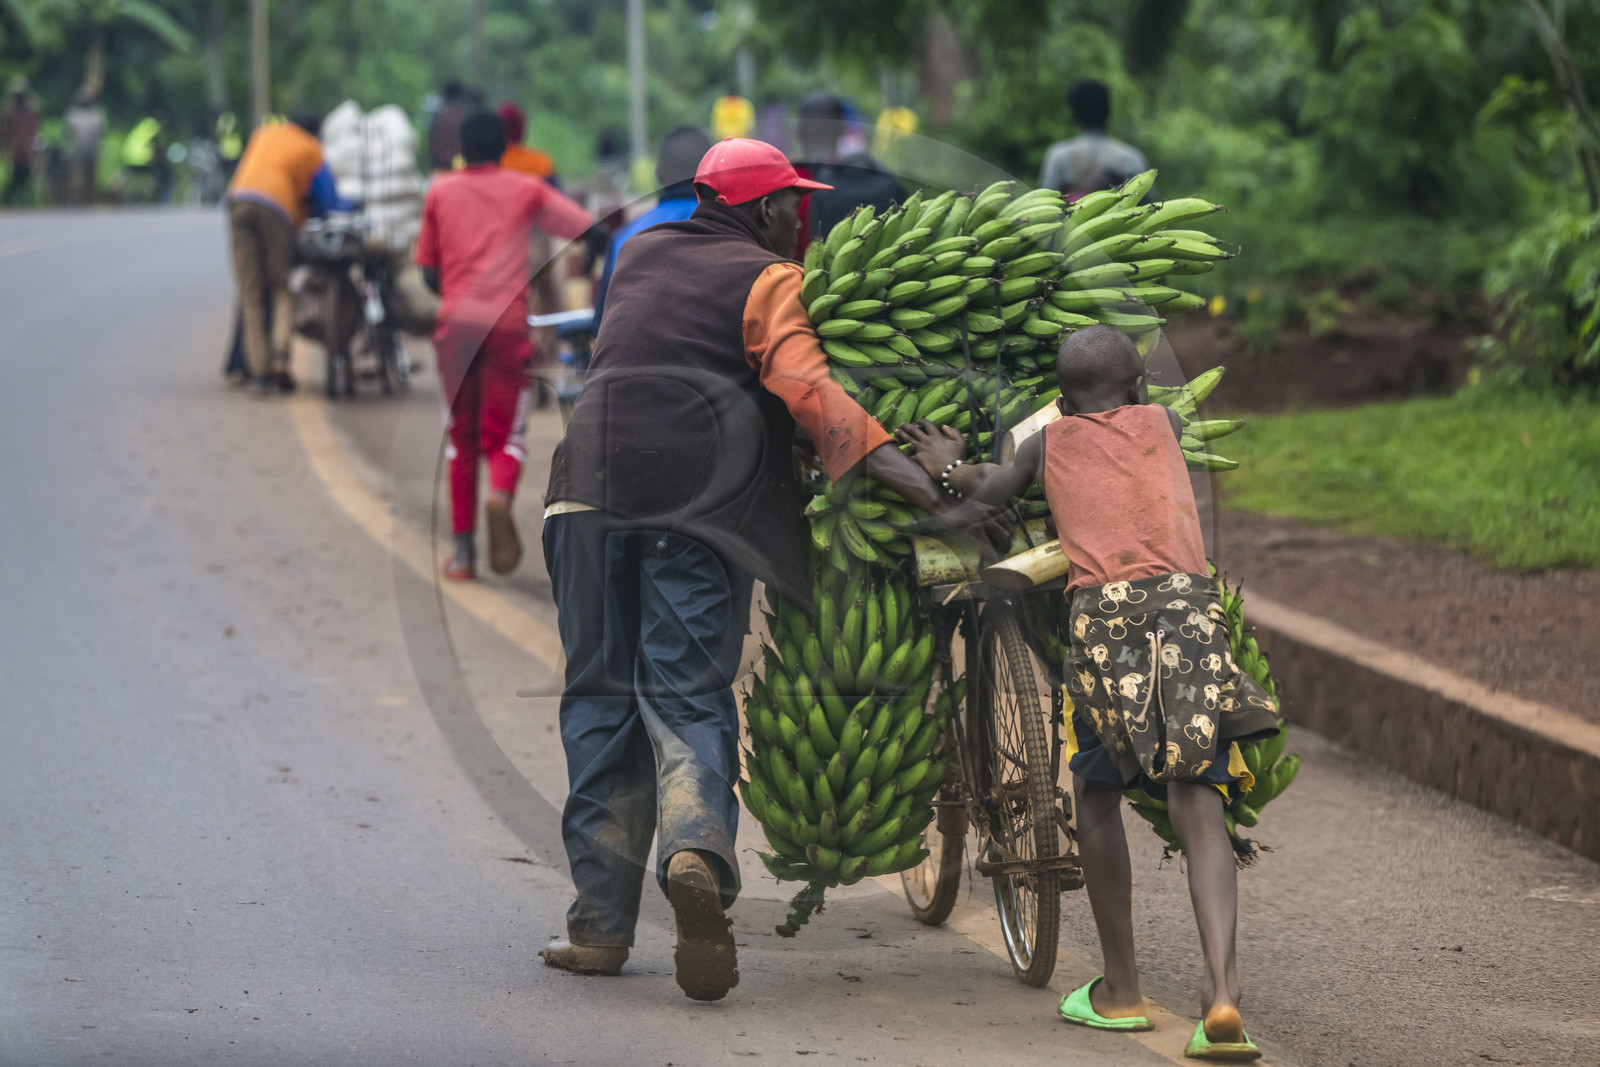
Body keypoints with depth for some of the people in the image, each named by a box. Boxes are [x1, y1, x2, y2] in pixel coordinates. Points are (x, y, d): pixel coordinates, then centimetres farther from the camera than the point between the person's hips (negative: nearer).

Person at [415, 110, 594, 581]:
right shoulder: (525, 190, 9)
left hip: (456, 324, 1)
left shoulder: (441, 192, 13)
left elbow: (429, 271, 14)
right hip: (507, 324, -1)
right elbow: (589, 229, 1)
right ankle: (501, 494, -31)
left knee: (461, 438, 11)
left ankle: (463, 551, 7)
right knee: (503, 435, 3)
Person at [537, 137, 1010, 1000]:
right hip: (698, 502, -4)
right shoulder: (768, 281, 3)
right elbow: (814, 396, -11)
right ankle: (697, 850, -33)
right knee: (689, 693, -3)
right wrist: (935, 499, -18)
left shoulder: (640, 254, 22)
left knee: (601, 695, 9)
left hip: (593, 482, 4)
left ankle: (600, 925, 6)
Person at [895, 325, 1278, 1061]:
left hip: (1103, 608, 0)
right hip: (1189, 602, 0)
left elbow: (988, 496, 35)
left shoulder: (1049, 441, 21)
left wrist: (951, 469, 57)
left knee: (1096, 793, 19)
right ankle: (1222, 989, -20)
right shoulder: (1162, 422, 25)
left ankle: (1120, 991, 21)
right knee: (1198, 807, -2)